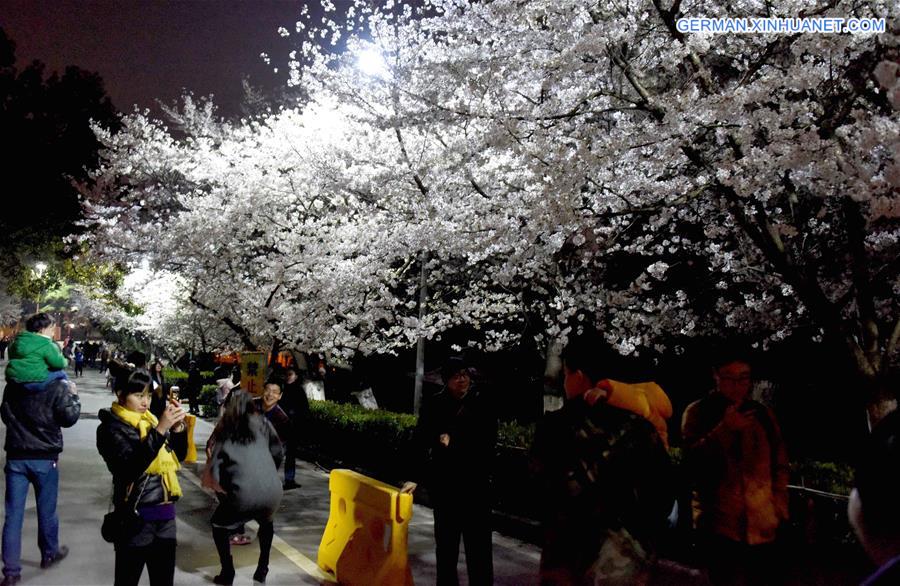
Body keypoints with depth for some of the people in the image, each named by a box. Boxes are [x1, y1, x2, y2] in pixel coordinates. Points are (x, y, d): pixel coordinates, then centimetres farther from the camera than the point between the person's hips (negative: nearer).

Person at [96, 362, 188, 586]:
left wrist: (178, 427, -6)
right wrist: (159, 429, -28)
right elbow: (130, 468, -24)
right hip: (136, 518, -6)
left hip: (165, 514, 6)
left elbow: (178, 456, 11)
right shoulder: (111, 427, -9)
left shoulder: (150, 419, 9)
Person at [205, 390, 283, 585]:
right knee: (266, 523, 36)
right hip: (272, 491, 2)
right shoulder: (263, 423, 14)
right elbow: (278, 453, 15)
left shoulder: (225, 428, 11)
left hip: (243, 493, -2)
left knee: (219, 525, 29)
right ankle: (262, 570, 33)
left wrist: (219, 488, 17)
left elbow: (215, 461, 4)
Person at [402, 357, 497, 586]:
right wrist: (415, 477, -11)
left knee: (478, 541, 1)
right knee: (445, 539, 13)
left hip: (475, 482, -1)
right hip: (443, 482, 1)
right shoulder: (434, 405, -2)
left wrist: (454, 442, -10)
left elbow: (489, 441, -5)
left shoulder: (482, 402, -3)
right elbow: (420, 442, -5)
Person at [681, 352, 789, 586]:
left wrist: (779, 508, 6)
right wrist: (725, 429, -15)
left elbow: (780, 465, 16)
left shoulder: (762, 413, 13)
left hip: (763, 525, 3)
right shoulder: (698, 412, 2)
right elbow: (691, 460, -8)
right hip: (718, 523, -3)